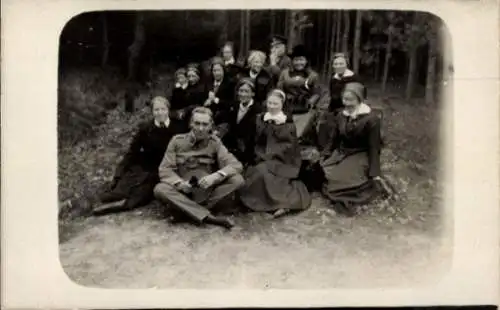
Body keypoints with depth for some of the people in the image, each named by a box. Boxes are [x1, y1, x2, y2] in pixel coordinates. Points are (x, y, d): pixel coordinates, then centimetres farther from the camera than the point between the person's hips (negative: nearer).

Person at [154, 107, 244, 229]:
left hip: (207, 192, 1)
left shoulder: (215, 143, 2)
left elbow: (236, 165, -9)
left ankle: (187, 211, -27)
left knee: (237, 179, -23)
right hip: (183, 191, 0)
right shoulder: (177, 141, 2)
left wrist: (215, 176, -28)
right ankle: (207, 217, -37)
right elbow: (165, 169, -3)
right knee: (160, 190, -31)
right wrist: (179, 183, -24)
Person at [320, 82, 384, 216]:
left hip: (360, 157, -6)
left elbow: (374, 147, -12)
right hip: (341, 154, 6)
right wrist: (324, 156, 10)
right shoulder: (341, 115, 3)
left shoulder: (371, 119, -13)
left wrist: (375, 174, -14)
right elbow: (334, 139, 15)